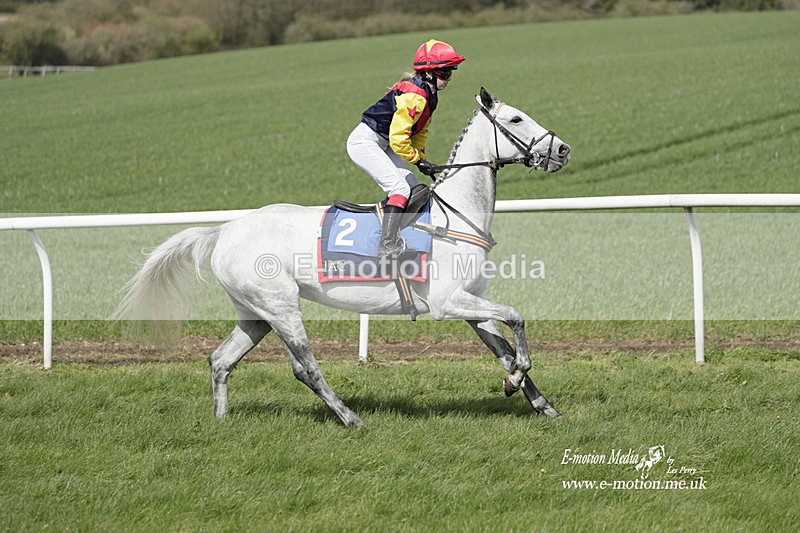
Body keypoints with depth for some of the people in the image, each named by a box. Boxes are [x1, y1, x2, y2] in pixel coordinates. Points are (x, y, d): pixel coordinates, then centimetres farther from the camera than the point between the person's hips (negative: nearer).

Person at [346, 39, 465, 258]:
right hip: (365, 142, -10)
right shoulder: (414, 95, -25)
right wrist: (417, 159, -15)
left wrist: (420, 157, 3)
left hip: (382, 146, 10)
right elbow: (398, 138, -26)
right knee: (400, 188, -23)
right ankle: (387, 246, -31)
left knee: (415, 191, 4)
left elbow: (420, 131, 17)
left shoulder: (429, 95, 7)